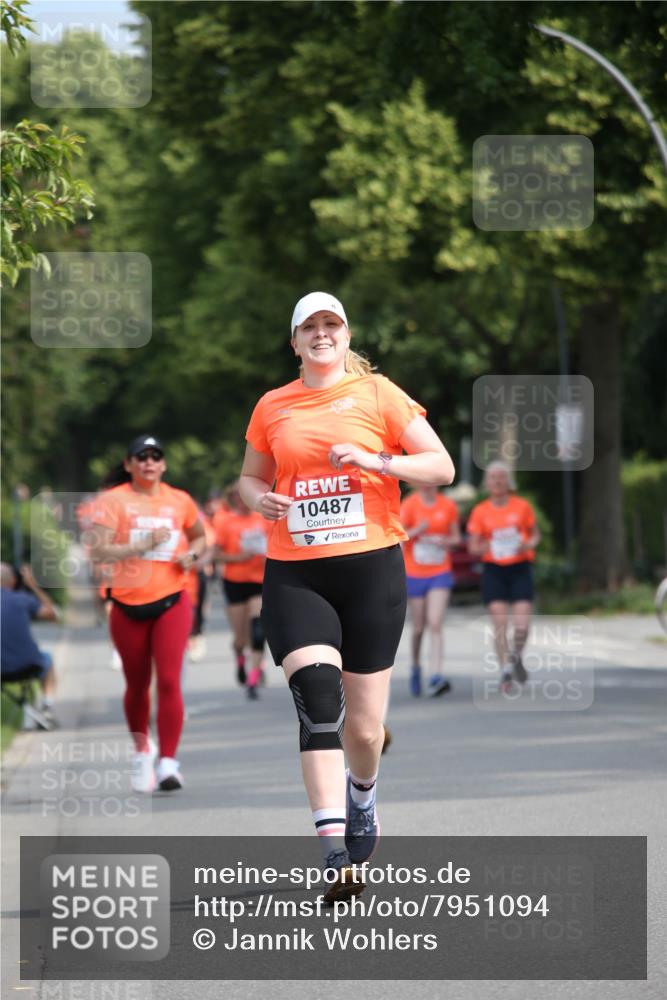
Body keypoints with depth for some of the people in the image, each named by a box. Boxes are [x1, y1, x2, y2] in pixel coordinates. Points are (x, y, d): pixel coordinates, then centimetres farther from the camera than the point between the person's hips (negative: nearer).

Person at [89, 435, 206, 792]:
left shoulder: (180, 501, 6)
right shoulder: (113, 501, -4)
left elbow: (199, 537, 24)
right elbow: (99, 551, -14)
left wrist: (192, 554, 2)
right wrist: (143, 545, -21)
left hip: (172, 602, 0)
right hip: (128, 605, 0)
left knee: (169, 680, -13)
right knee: (137, 684, 12)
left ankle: (168, 763, -13)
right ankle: (142, 750, 36)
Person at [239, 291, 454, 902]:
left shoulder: (377, 394, 4)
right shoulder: (273, 407, 12)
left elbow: (442, 467, 1)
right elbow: (251, 476, 25)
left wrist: (374, 460, -14)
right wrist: (259, 498, 2)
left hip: (371, 566, -1)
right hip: (295, 576, 1)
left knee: (364, 727, 3)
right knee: (318, 701, -21)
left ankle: (362, 796, 39)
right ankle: (335, 853, -24)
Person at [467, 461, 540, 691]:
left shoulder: (522, 506, 3)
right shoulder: (480, 512, 3)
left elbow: (535, 534, 14)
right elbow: (473, 547, 5)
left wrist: (528, 545, -8)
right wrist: (490, 546, -15)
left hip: (520, 569, 0)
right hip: (494, 571, 0)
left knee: (522, 625, -8)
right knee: (500, 626, -7)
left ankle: (516, 656, 23)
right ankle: (505, 670, 3)